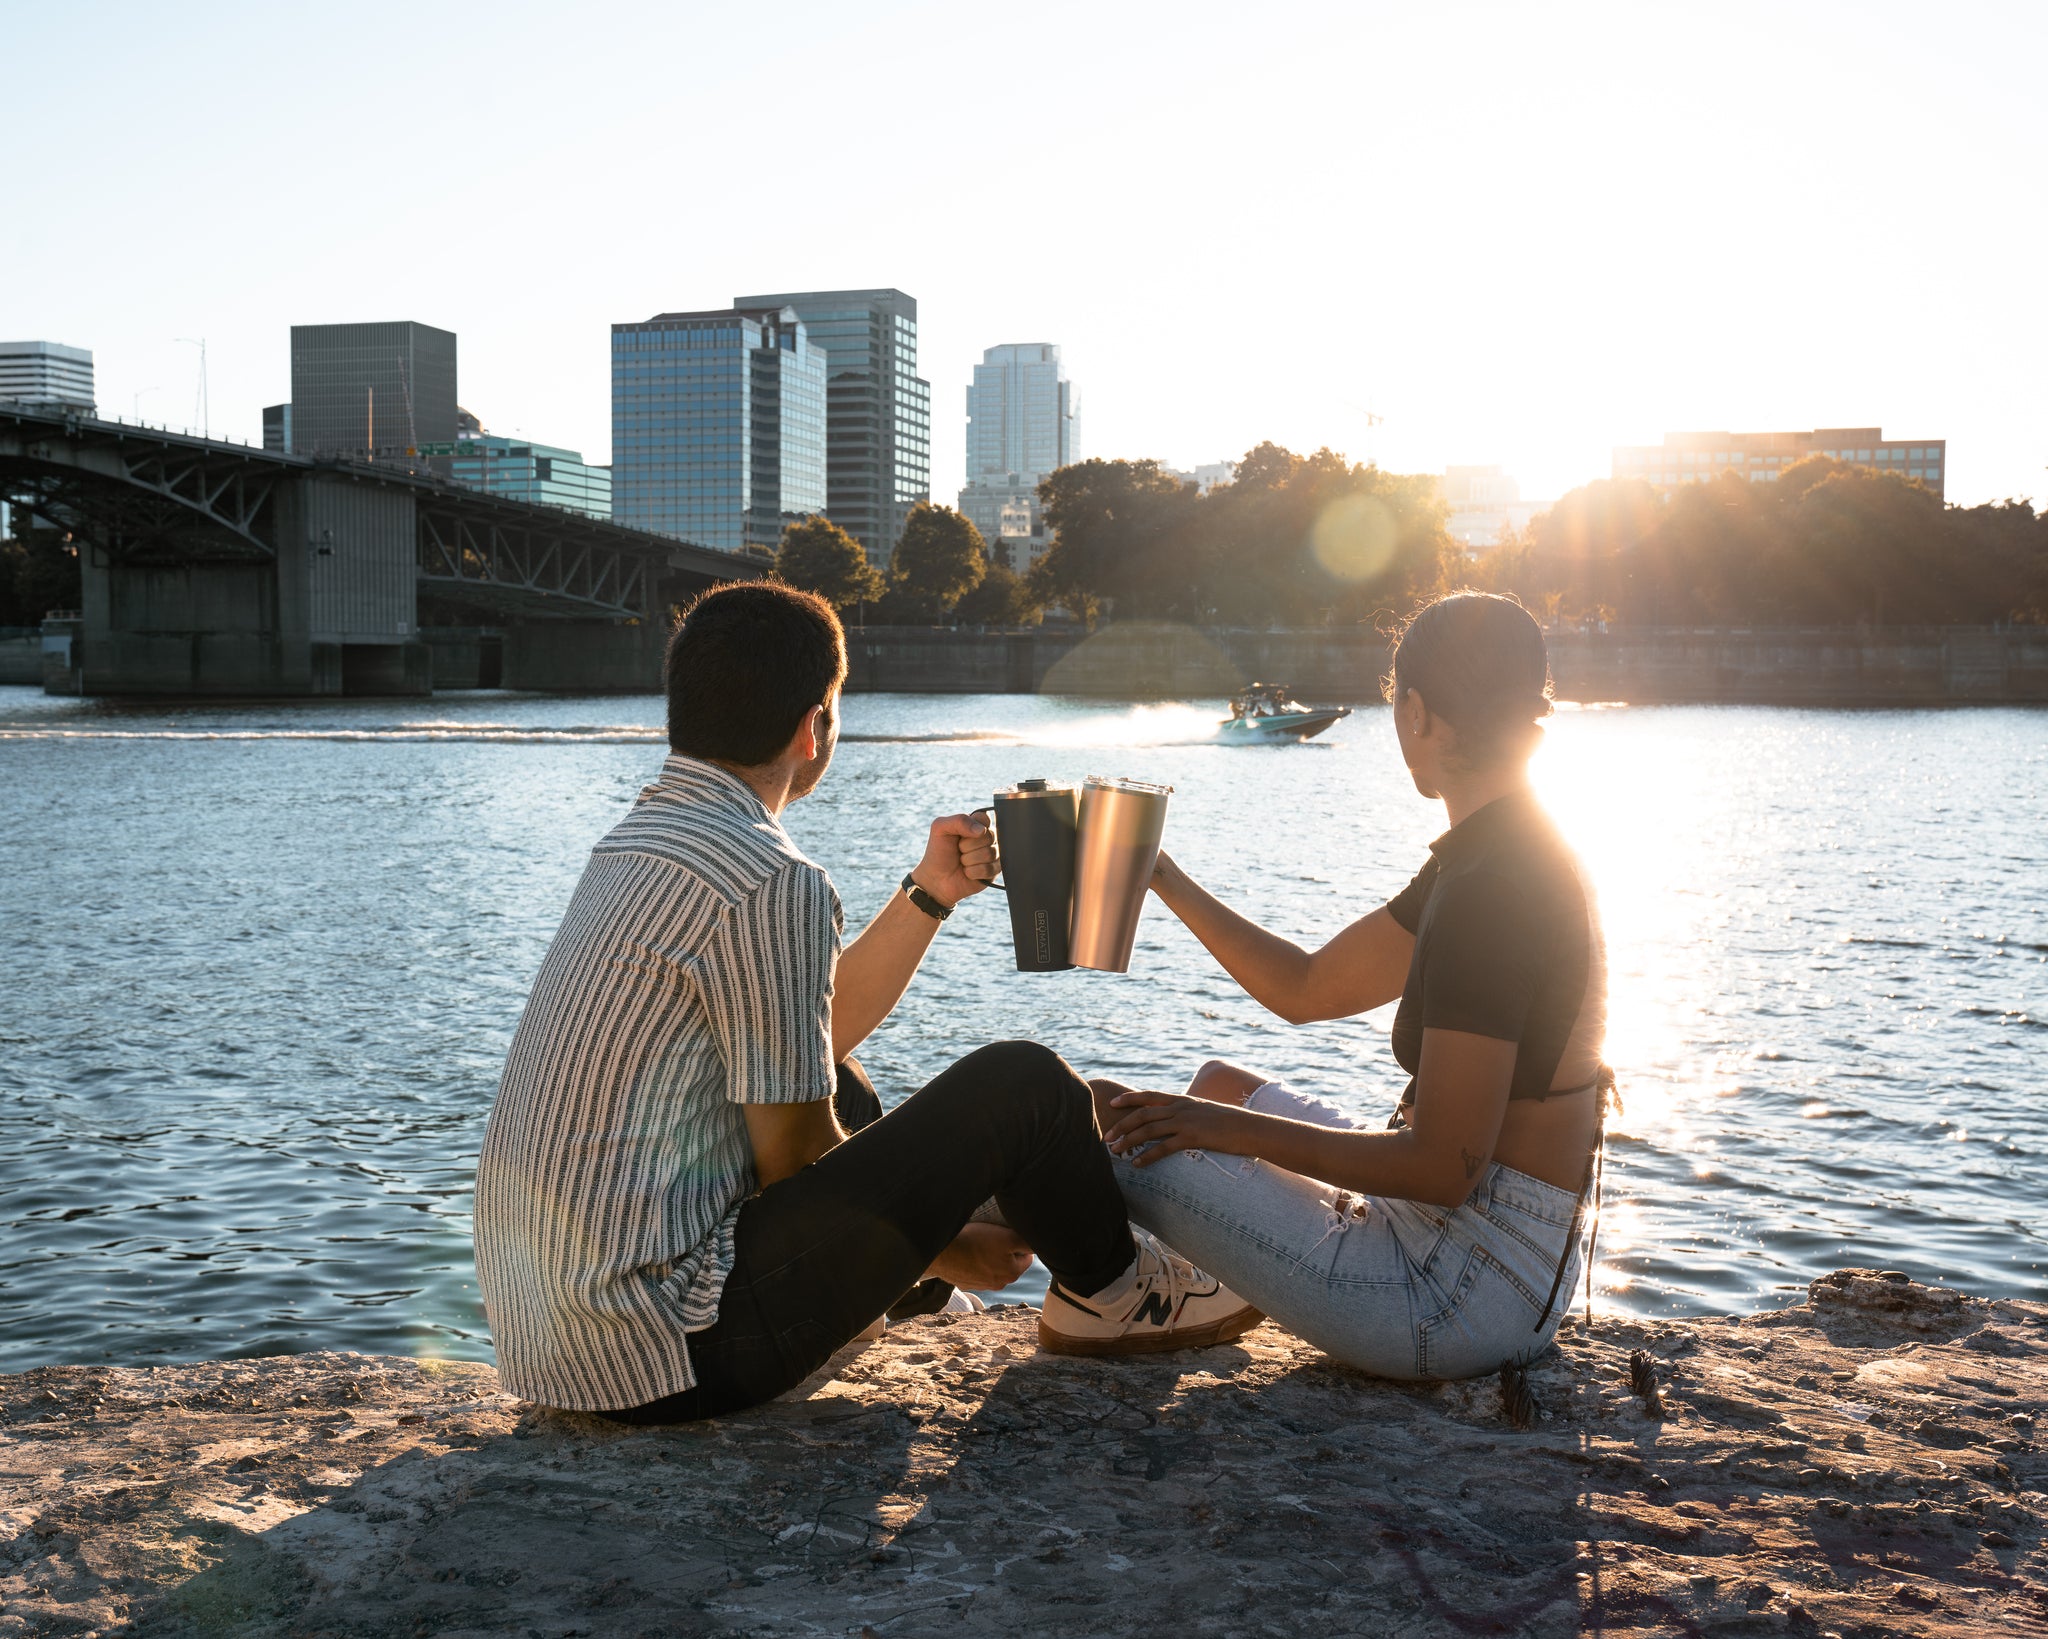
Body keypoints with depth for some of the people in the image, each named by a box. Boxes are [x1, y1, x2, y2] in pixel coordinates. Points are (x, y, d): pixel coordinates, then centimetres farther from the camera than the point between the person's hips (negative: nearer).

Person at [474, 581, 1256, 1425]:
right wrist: (938, 1248, 5)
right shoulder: (770, 883, -19)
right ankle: (1116, 1292, 22)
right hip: (667, 1357, -10)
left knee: (838, 1081, 30)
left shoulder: (641, 836, 10)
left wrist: (930, 893, 14)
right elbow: (796, 1158, -12)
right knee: (1019, 1085, -6)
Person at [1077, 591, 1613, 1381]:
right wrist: (1167, 882, 17)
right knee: (1219, 1083, 25)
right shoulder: (1488, 862, 8)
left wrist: (1236, 1129, -18)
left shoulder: (1485, 893, -23)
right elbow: (1306, 989, 16)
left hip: (1464, 1290, -10)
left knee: (1107, 1119, -8)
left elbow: (1444, 1166, -25)